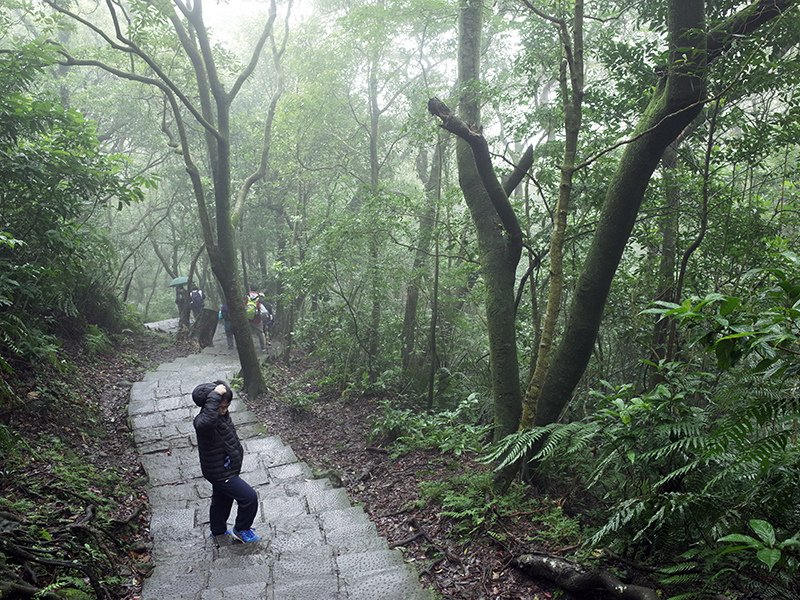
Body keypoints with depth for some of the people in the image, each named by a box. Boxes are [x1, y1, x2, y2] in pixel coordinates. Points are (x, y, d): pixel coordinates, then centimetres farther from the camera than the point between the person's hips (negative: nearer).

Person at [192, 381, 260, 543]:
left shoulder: (222, 415, -1)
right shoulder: (203, 421, -30)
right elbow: (206, 422, -58)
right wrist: (214, 395, -52)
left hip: (226, 468, 9)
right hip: (220, 473, -9)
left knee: (222, 499, 27)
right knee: (249, 497, -7)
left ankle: (218, 531, 48)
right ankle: (241, 529, 15)